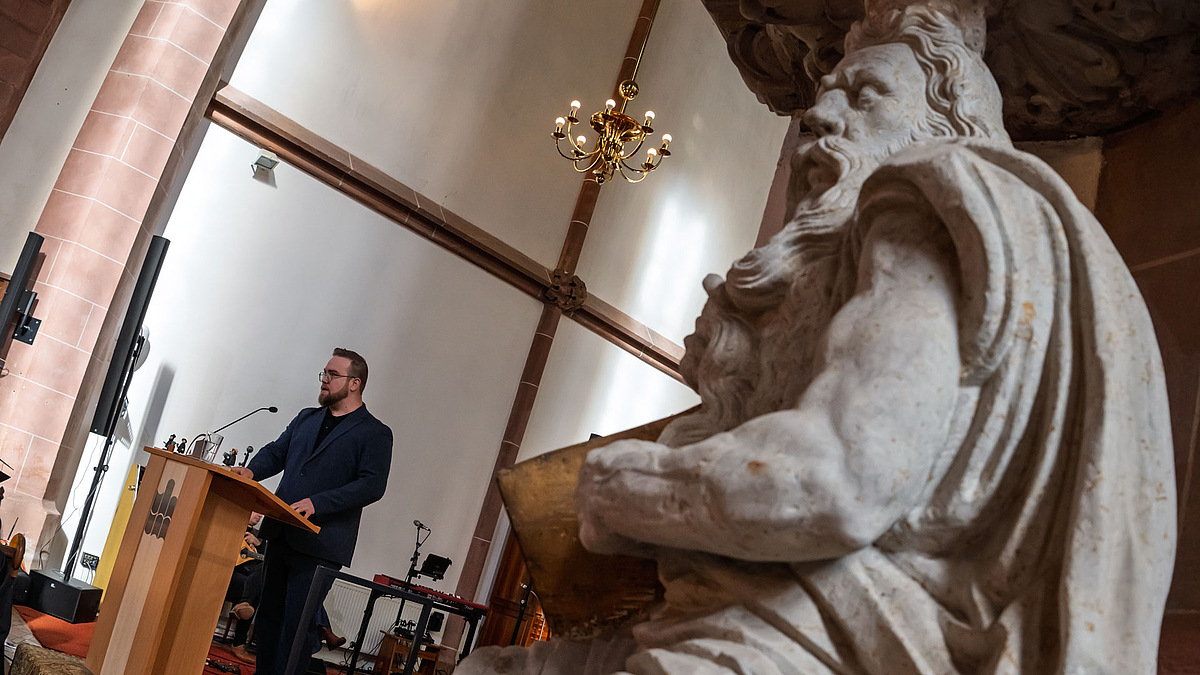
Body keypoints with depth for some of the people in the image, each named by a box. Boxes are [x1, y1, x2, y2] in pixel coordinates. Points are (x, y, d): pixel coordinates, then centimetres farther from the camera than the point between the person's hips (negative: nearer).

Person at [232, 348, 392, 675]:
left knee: (297, 623, -6)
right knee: (269, 615, 12)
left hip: (320, 544, -7)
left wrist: (318, 503, -22)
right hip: (281, 534, 7)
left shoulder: (375, 433, -4)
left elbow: (372, 485, -14)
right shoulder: (306, 418, 18)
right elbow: (276, 452, 19)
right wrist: (252, 470, -4)